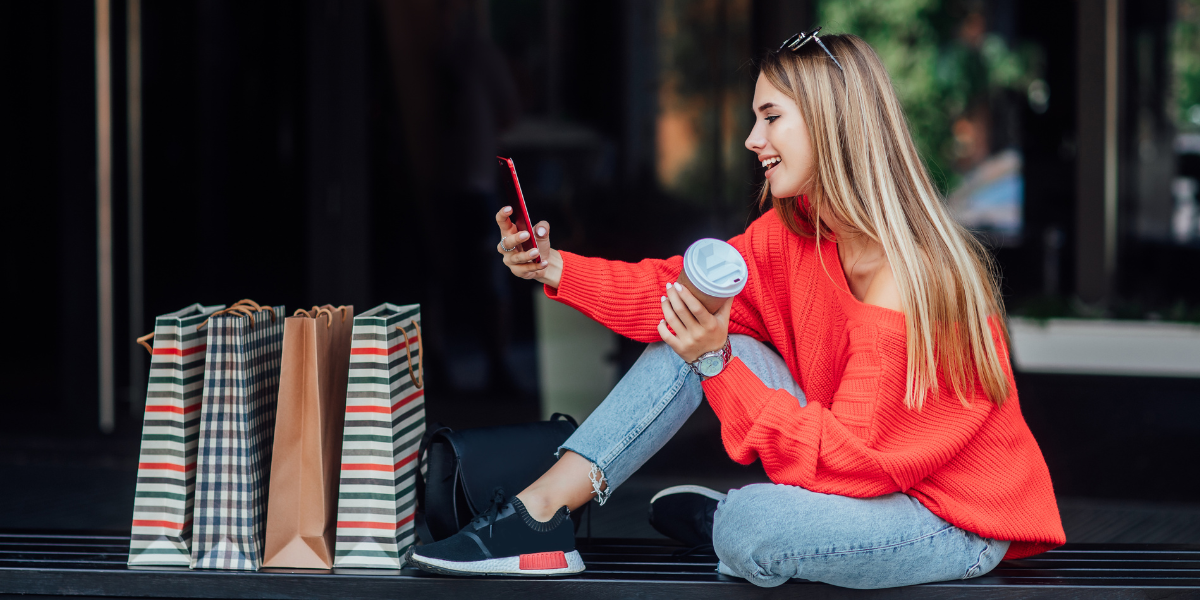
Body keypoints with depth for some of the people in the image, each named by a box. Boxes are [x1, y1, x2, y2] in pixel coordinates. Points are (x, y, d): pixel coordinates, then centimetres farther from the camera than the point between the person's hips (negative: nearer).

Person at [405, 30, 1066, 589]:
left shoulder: (907, 278, -28)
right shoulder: (792, 230, -2)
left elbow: (846, 453, -28)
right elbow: (678, 288, 6)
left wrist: (718, 364, -34)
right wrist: (556, 269, -6)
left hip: (955, 517, -8)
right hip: (862, 464, 8)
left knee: (749, 528, -33)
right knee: (690, 338, -2)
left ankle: (726, 520, 5)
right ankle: (540, 513, -4)